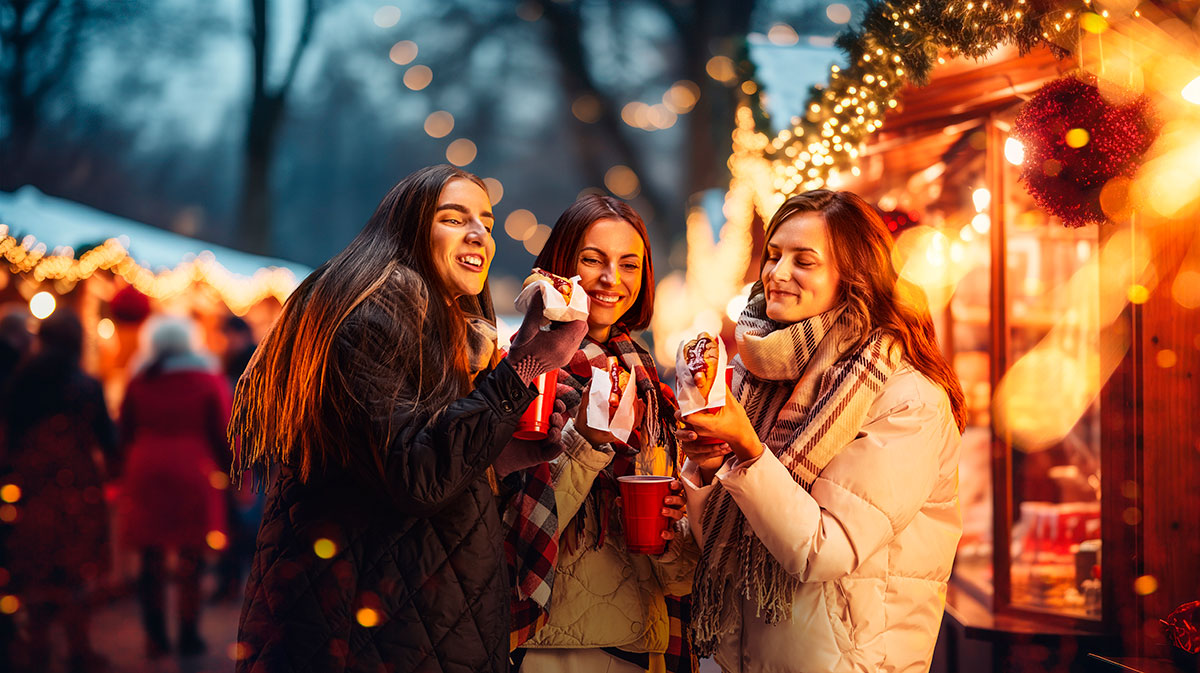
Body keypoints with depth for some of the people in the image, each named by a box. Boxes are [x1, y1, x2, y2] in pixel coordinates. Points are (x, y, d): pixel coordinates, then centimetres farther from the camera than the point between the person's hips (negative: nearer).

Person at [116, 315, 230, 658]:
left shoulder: (138, 382, 6)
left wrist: (125, 476, 20)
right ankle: (188, 636, 5)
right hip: (194, 476, -2)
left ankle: (155, 637, 8)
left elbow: (125, 433, 11)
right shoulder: (209, 381, -1)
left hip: (145, 475, 2)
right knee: (190, 560, 3)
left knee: (151, 561, 7)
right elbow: (223, 434, -2)